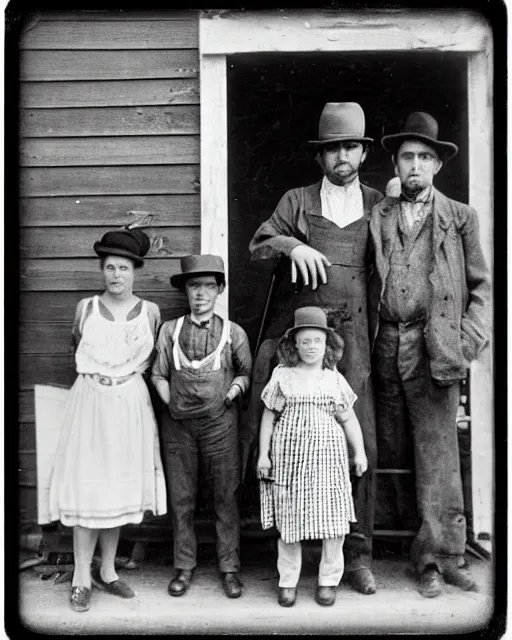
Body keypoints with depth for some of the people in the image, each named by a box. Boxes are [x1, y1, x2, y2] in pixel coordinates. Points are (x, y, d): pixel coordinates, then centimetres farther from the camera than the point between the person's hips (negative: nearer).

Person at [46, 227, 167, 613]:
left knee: (121, 487, 9)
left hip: (131, 404, 1)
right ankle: (82, 577, 10)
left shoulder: (150, 312, 2)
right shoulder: (86, 308, 1)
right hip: (90, 401, -1)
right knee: (88, 485, -1)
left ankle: (107, 571, 23)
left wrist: (128, 373, 4)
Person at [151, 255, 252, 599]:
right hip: (179, 424, 1)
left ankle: (230, 568, 17)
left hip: (220, 421, -1)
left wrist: (232, 391, -4)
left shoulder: (233, 332, 2)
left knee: (227, 496, 4)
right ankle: (184, 567, 22)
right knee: (181, 498, 8)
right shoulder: (170, 330, 4)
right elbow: (159, 375, 11)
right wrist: (172, 402, -2)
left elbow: (246, 372, 13)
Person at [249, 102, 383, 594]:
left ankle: (357, 553, 10)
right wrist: (292, 245, -14)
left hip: (350, 337, 1)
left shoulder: (378, 205, 15)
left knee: (362, 443, -3)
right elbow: (257, 246, 4)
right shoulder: (296, 202, 13)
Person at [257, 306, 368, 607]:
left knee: (332, 519, 2)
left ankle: (329, 580, 19)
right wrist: (263, 454, 3)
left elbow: (349, 419, 12)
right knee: (289, 519, 5)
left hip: (327, 457, 1)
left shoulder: (335, 379, 7)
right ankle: (288, 581, 20)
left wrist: (360, 452, 6)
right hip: (288, 456, 0)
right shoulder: (282, 376, 4)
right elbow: (268, 416, 7)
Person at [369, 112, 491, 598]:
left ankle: (437, 556, 7)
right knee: (393, 449, 7)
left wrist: (470, 339, -4)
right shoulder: (376, 216, 13)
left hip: (433, 348, -2)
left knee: (437, 452, -2)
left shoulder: (459, 218, 9)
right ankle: (415, 530, 23)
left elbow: (481, 287, 8)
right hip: (386, 347, 2)